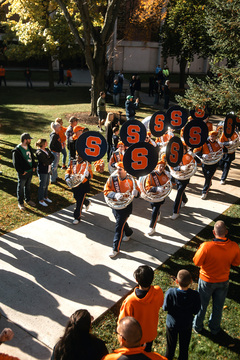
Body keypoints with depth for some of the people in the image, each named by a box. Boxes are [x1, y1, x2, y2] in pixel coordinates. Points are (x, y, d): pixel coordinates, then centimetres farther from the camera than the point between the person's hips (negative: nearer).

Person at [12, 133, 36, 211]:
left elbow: (32, 157, 18)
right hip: (23, 173, -7)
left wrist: (34, 166, 8)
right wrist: (21, 171, -17)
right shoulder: (17, 150, -19)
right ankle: (20, 203, 21)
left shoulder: (29, 147, 5)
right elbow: (16, 163, -18)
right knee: (21, 187, 8)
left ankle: (28, 200, 37)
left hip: (30, 171, 7)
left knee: (28, 186, 21)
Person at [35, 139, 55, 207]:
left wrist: (48, 161, -16)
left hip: (48, 170, 8)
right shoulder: (39, 152, -21)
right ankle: (41, 200, 15)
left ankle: (45, 196, 36)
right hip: (42, 171, -8)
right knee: (42, 186, 2)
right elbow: (46, 161, -26)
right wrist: (50, 160, -8)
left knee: (47, 184, 19)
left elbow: (53, 157, -1)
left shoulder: (47, 150, 6)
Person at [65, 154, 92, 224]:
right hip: (74, 185, 6)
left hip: (83, 186, -6)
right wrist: (67, 178, -13)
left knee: (79, 202, -3)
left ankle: (77, 218, 11)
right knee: (76, 198, 25)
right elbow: (68, 171, 5)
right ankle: (87, 202, 56)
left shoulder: (86, 164, -9)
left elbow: (90, 175, -14)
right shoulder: (73, 163, 5)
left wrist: (87, 175, -37)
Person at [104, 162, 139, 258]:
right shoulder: (112, 179, -9)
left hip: (126, 207, -4)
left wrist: (136, 193, -29)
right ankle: (129, 233, 59)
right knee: (122, 222, 26)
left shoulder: (131, 180, -11)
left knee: (119, 227, -5)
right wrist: (115, 195, -32)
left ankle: (116, 249, 7)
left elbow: (138, 193, -3)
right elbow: (106, 191, -13)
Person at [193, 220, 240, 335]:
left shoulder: (207, 246, -34)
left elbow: (197, 262, -19)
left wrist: (200, 249, -6)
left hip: (207, 281, -2)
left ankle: (197, 326, 43)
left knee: (202, 304, 21)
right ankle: (214, 328, 46)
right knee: (218, 306, 24)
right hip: (223, 281, 2)